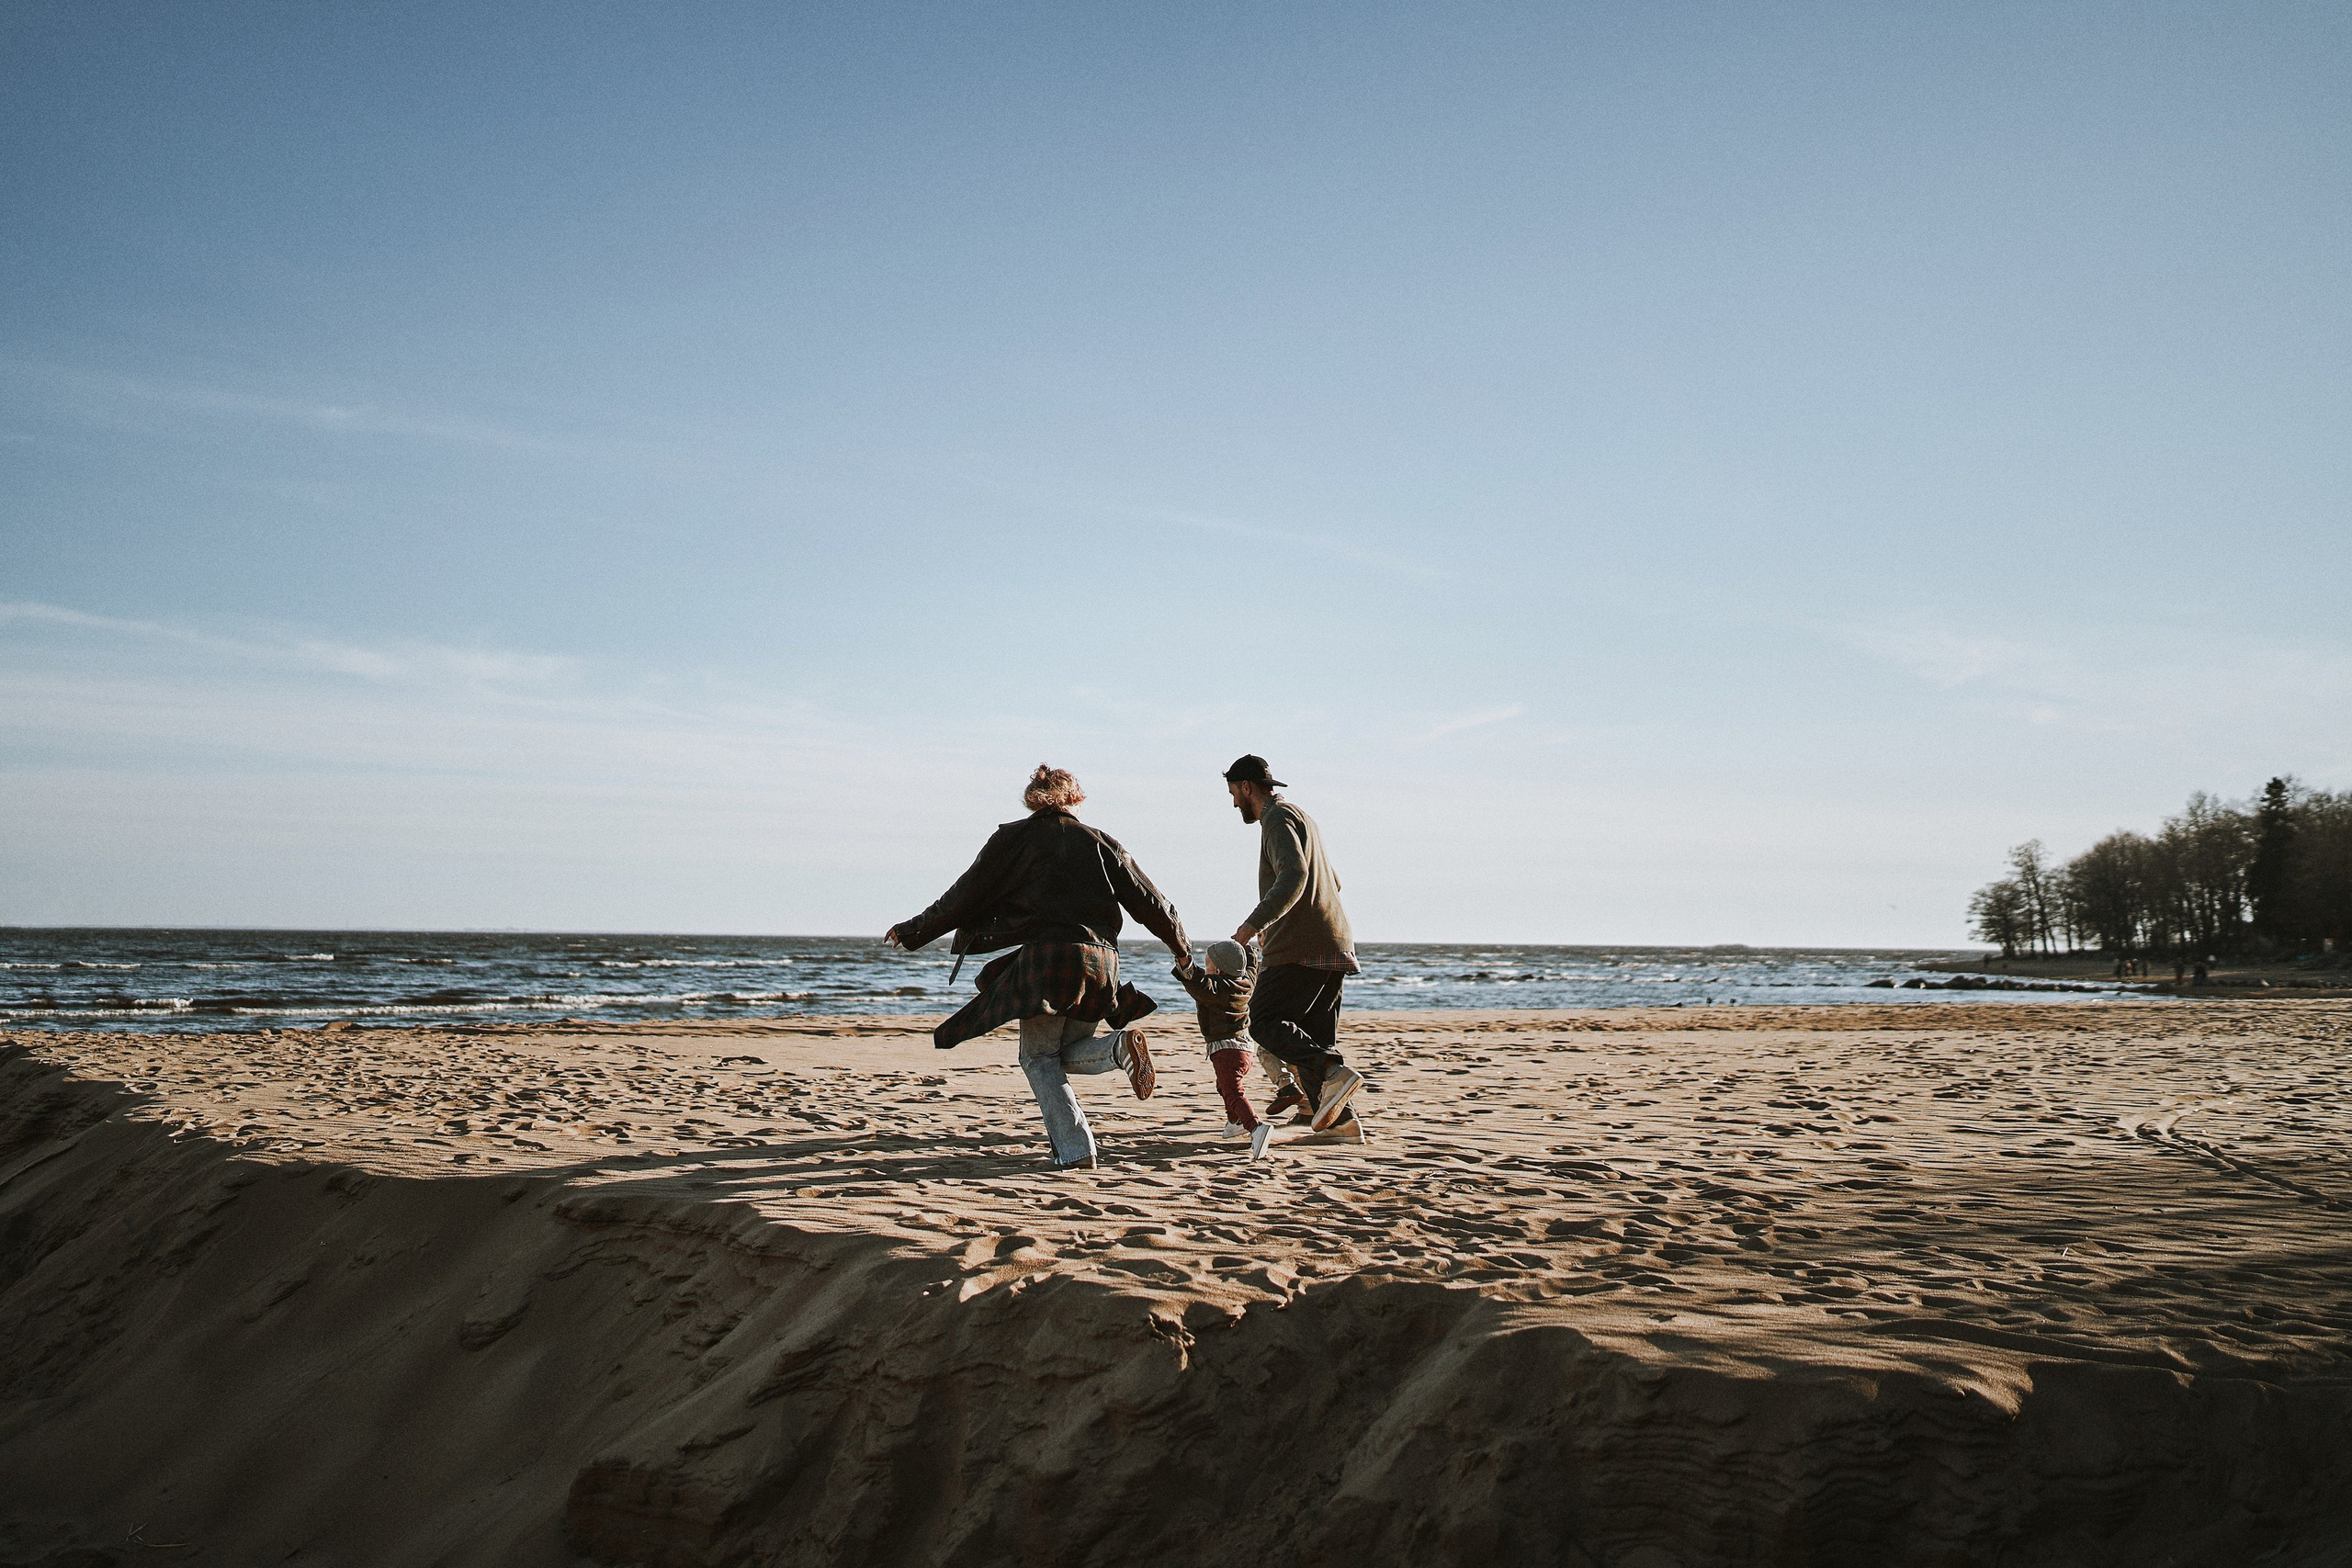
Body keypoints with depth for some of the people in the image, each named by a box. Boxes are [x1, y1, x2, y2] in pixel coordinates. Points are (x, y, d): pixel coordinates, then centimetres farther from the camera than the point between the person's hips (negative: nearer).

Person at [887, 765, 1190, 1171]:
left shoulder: (1011, 840, 8)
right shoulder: (1099, 842, 15)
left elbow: (964, 897, 8)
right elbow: (1148, 900, 16)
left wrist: (913, 931, 20)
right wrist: (1179, 944, 31)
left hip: (1044, 956, -4)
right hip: (1100, 961, 4)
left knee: (1039, 1059, 7)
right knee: (1067, 1052, 19)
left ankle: (1074, 1150, -8)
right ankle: (1121, 1045, -13)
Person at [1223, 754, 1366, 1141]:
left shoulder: (1278, 819, -7)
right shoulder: (1304, 819, 24)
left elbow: (1294, 875, -25)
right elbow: (1333, 882, 32)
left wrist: (1256, 922, -33)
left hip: (1300, 948, -10)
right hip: (1334, 945, 10)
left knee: (1263, 1021, -8)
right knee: (1312, 1034, 11)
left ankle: (1333, 1073, -26)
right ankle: (1340, 1119, 3)